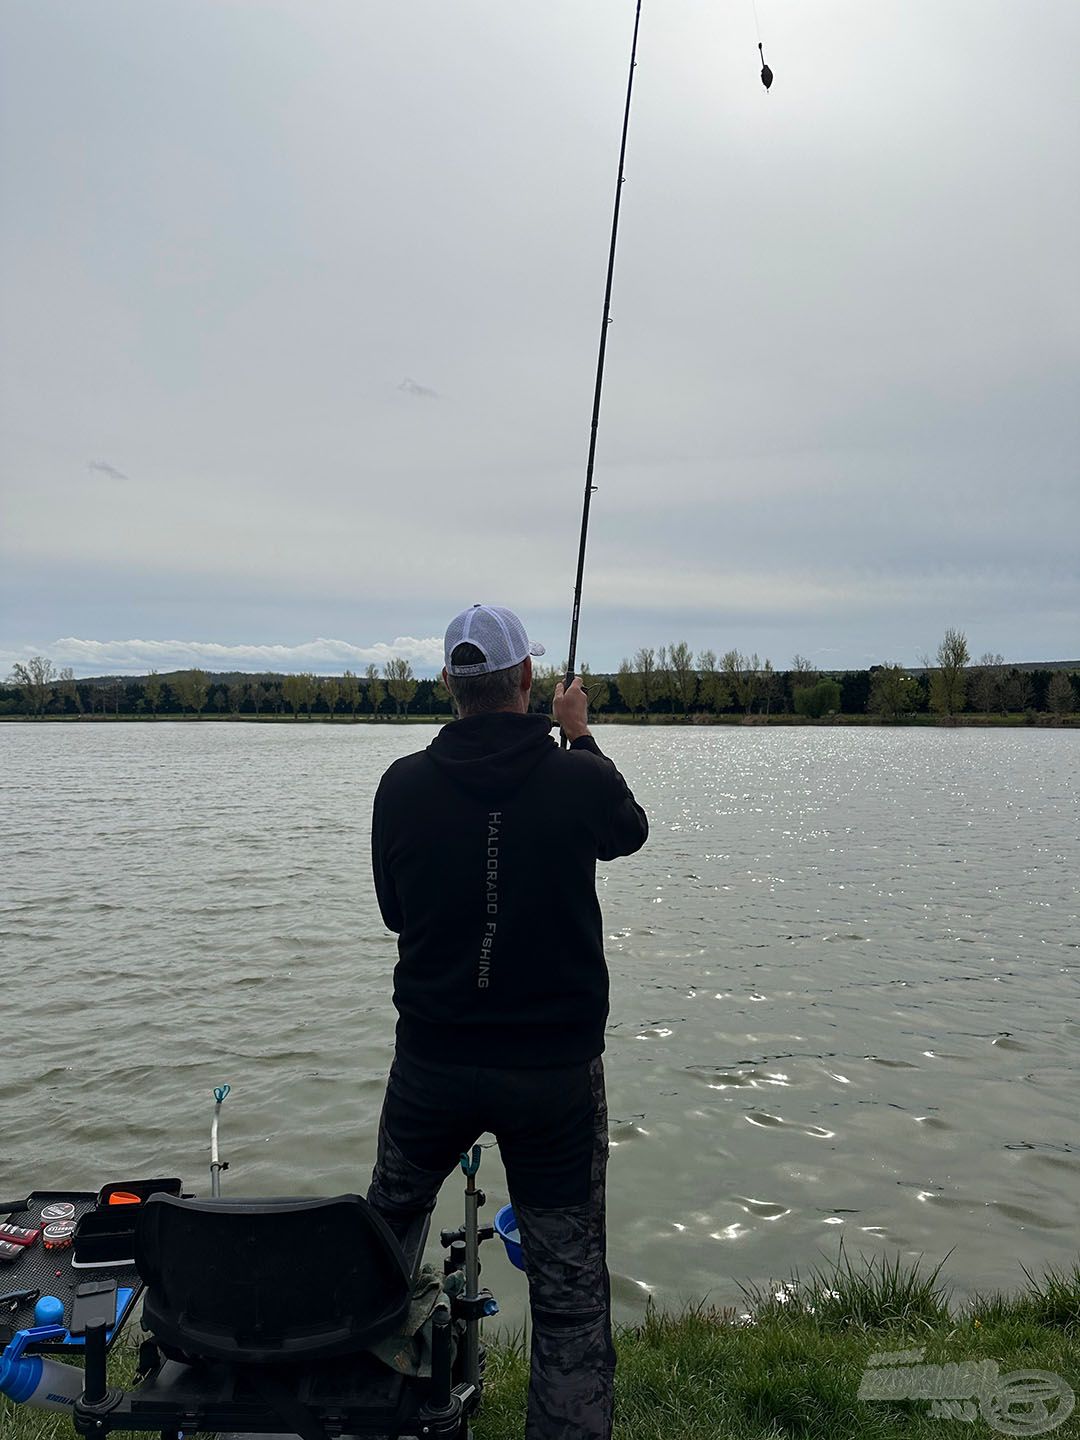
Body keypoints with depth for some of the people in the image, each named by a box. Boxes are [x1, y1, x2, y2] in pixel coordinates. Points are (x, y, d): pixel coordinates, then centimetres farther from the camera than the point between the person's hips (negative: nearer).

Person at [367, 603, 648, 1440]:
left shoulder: (403, 786, -9)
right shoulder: (580, 781, -14)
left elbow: (395, 909, 5)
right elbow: (630, 830, 10)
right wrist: (581, 737, 22)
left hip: (433, 1062, 3)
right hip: (556, 1066, -2)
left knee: (385, 1231, 28)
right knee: (571, 1289, 10)